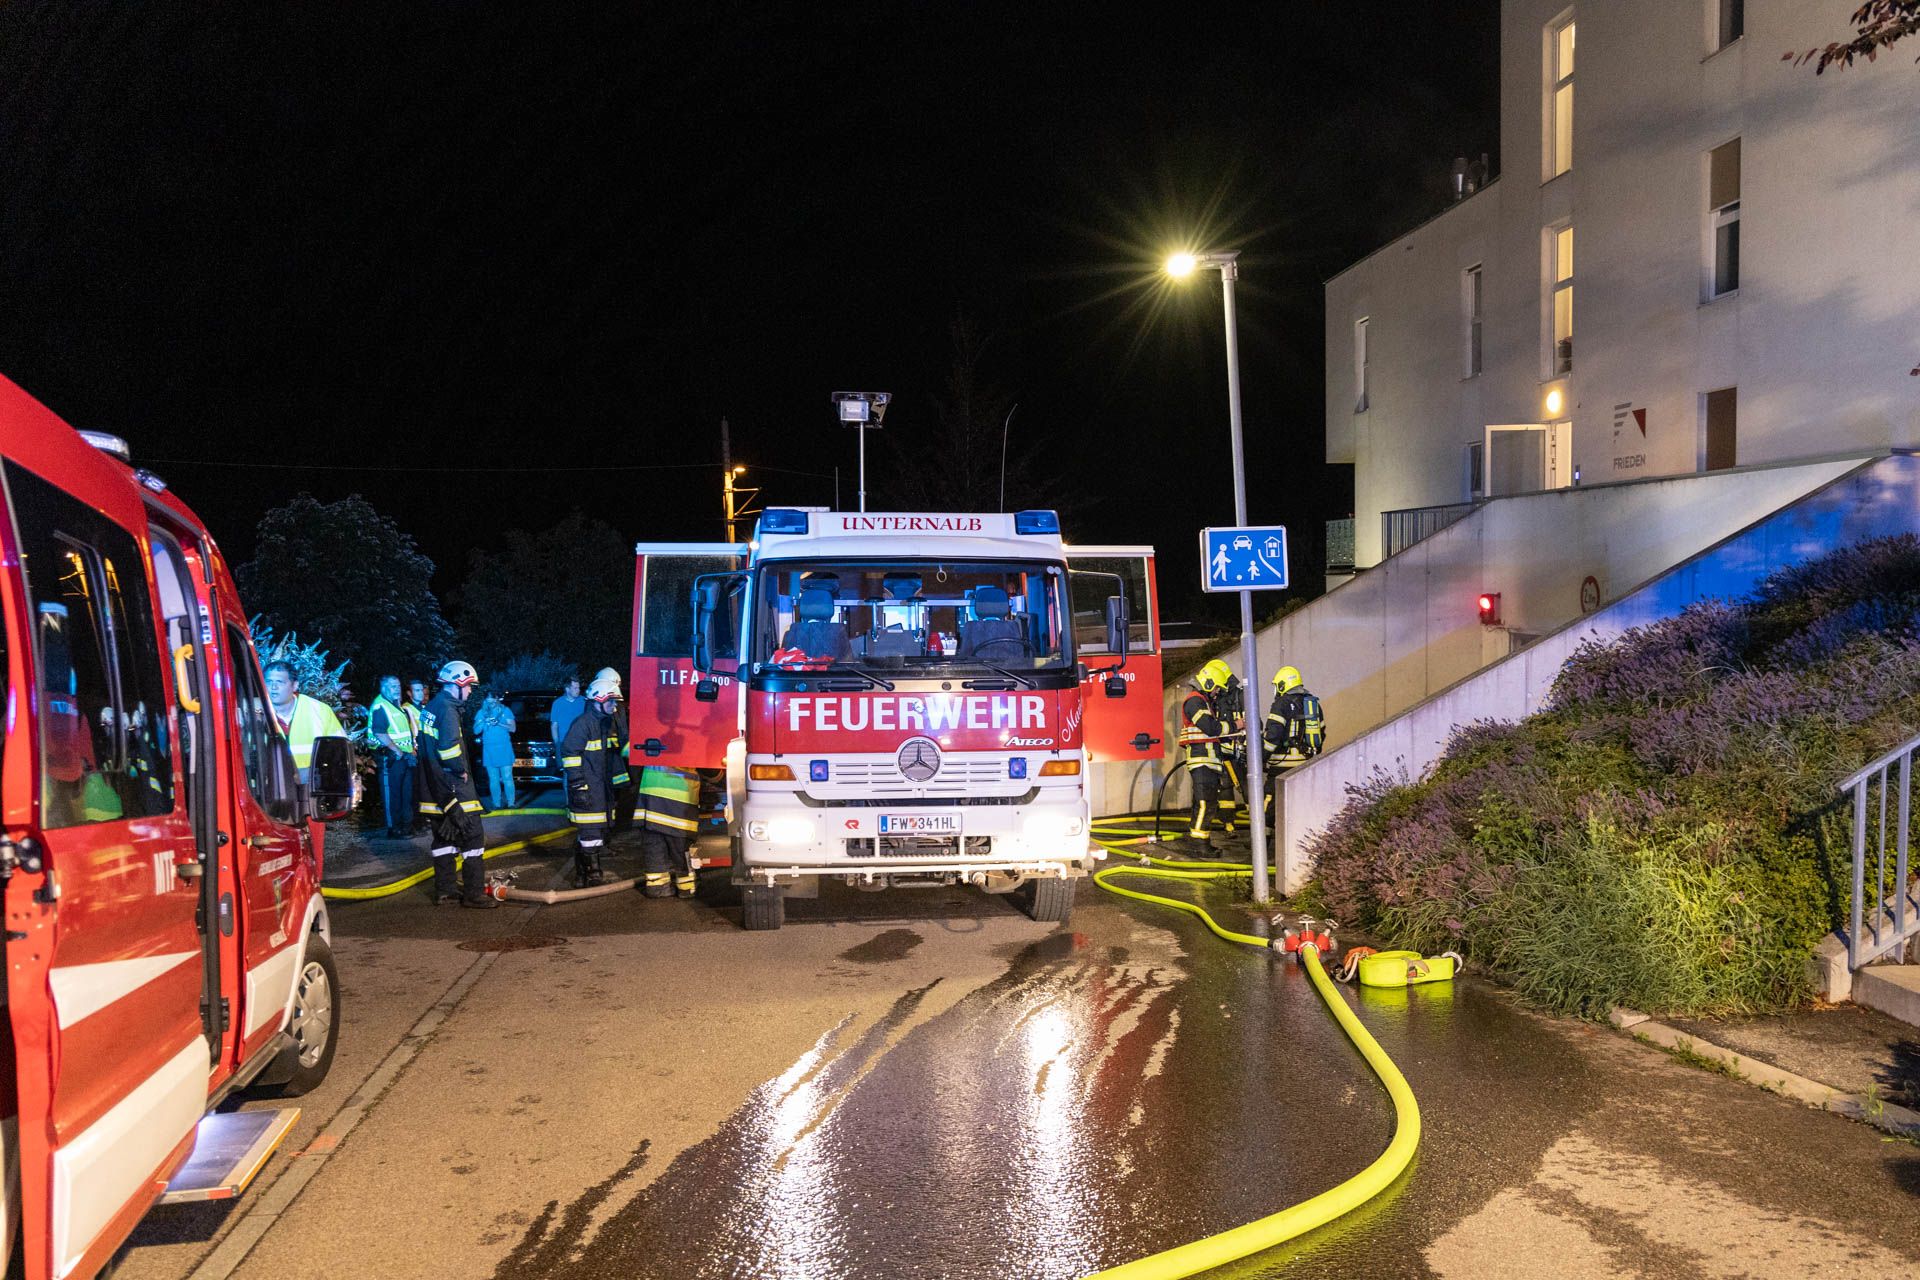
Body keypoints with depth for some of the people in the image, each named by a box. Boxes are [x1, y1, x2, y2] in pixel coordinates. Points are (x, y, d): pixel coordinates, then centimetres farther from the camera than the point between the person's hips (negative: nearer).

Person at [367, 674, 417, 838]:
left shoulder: (398, 706, 17)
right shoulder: (380, 707, -12)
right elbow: (380, 734, -21)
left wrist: (411, 751, 12)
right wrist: (398, 752, -21)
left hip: (405, 756, 9)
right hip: (391, 757, -9)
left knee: (407, 792, 14)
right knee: (392, 794, -4)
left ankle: (407, 825, 23)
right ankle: (394, 829, 1)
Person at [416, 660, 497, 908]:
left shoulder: (431, 708, 14)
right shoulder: (447, 709, -16)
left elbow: (423, 746, 21)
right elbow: (449, 747, -27)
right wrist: (462, 770, -14)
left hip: (434, 787, 10)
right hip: (453, 786, -10)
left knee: (445, 836, 16)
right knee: (473, 835, -6)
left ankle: (445, 888, 22)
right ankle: (473, 893, -5)